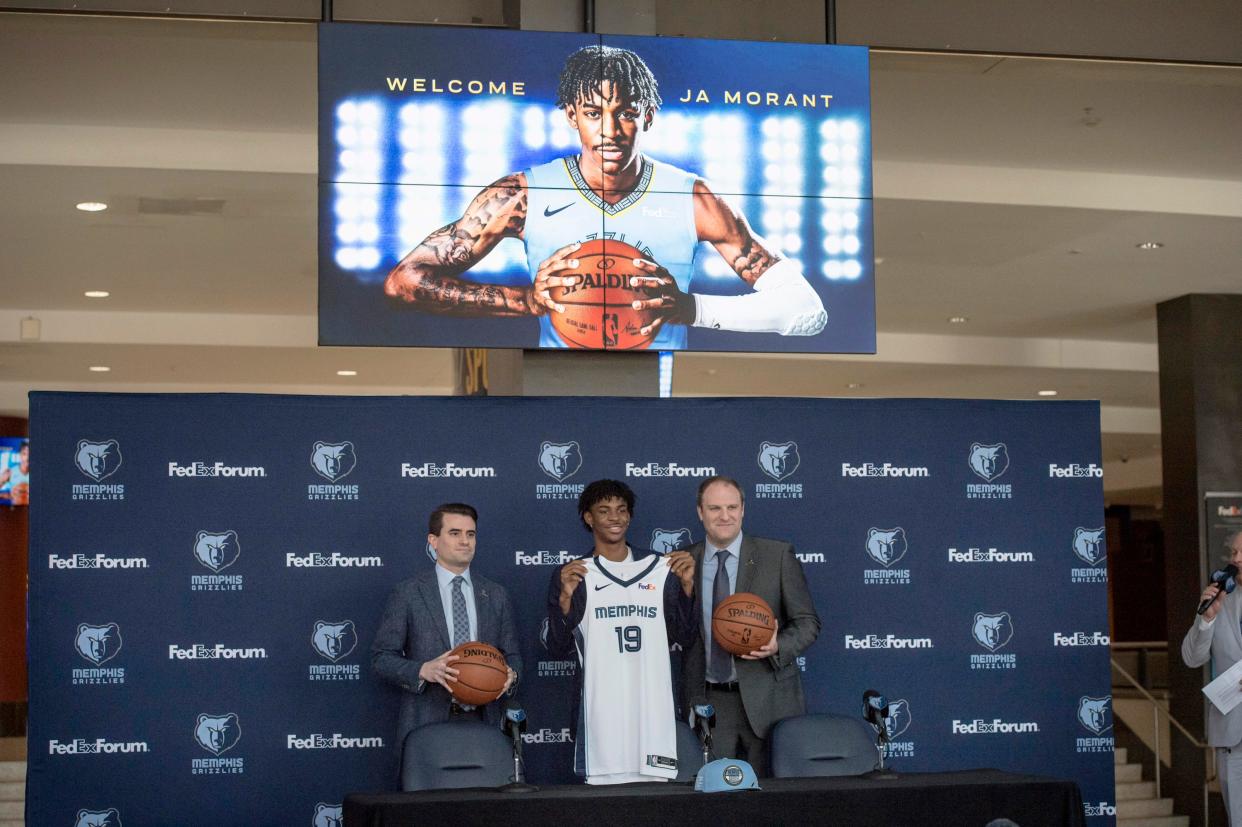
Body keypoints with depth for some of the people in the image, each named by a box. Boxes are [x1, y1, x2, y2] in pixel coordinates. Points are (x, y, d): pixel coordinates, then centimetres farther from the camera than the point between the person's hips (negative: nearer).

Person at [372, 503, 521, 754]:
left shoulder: (496, 595, 14)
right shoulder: (408, 593, 2)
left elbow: (511, 655, 17)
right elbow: (381, 657, 0)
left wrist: (511, 674, -7)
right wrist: (423, 670, -17)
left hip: (481, 722, 3)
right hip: (426, 724, -3)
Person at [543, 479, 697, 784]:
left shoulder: (660, 568, 11)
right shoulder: (572, 575, 6)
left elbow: (685, 638, 10)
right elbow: (558, 648, 2)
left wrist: (686, 585, -3)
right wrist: (565, 597, -12)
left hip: (653, 705, 2)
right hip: (601, 709, -2)